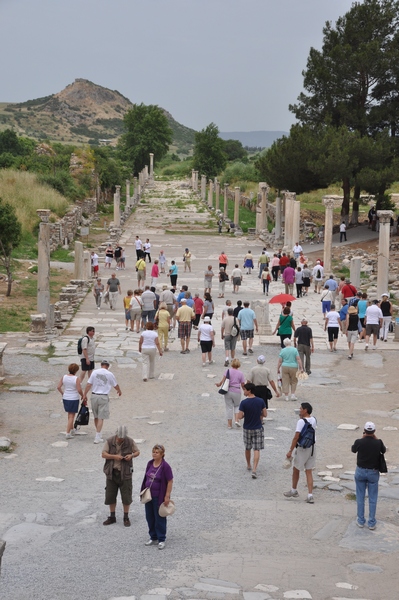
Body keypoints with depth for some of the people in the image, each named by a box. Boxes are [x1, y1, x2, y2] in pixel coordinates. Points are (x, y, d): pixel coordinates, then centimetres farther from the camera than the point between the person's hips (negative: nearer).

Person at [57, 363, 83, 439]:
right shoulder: (76, 379, -16)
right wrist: (82, 396, 1)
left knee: (70, 415, 22)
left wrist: (62, 394, 13)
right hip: (74, 399, -5)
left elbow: (58, 387, -2)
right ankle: (68, 433, -3)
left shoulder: (64, 377, -2)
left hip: (65, 398, 5)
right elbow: (79, 390, -18)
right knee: (71, 416, 2)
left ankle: (72, 430, 35)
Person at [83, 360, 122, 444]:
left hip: (94, 396, 3)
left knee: (96, 417, 16)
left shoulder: (94, 372, 1)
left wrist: (85, 395, 6)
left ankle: (98, 434, 28)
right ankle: (97, 437, -4)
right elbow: (115, 385, 10)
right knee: (101, 418, -1)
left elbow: (88, 384, -1)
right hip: (103, 397, -3)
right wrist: (119, 391, 30)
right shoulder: (109, 374, -3)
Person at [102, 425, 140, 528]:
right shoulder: (110, 441, -5)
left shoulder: (130, 442, -5)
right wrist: (114, 456, -21)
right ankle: (112, 517, 23)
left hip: (125, 473, -1)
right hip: (112, 472, 1)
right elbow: (103, 454, -6)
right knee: (110, 496, 8)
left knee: (126, 496, 2)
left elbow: (137, 452, 6)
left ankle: (126, 518, 17)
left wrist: (131, 455, -15)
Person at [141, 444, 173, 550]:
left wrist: (167, 496, -16)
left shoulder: (165, 466, -16)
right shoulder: (150, 464, 4)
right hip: (149, 495, 7)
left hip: (159, 497, -7)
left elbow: (170, 482, -14)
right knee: (150, 517, 14)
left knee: (159, 518, 3)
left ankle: (161, 540, 14)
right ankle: (153, 538, 27)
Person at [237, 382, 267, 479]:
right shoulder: (260, 401, -8)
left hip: (247, 428, 0)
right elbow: (265, 415, -1)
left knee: (247, 448, 20)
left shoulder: (244, 403, -16)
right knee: (257, 450, 1)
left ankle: (249, 465, 37)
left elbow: (240, 417, -16)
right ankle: (254, 470, -10)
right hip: (258, 428, 0)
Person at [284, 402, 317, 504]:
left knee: (296, 469, 15)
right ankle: (310, 495, 2)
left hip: (302, 448, -6)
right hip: (312, 447, 6)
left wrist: (290, 450, -15)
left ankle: (294, 491, 31)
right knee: (309, 472, 8)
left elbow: (296, 437, -20)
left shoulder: (301, 421, -18)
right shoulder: (314, 420, 3)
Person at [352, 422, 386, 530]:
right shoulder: (378, 443, -16)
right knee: (373, 498, 9)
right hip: (373, 472, 0)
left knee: (360, 497, 13)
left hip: (360, 471, 0)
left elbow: (353, 450, 6)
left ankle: (361, 521, 19)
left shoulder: (359, 442, -16)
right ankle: (371, 523, 12)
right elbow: (384, 451, 6)